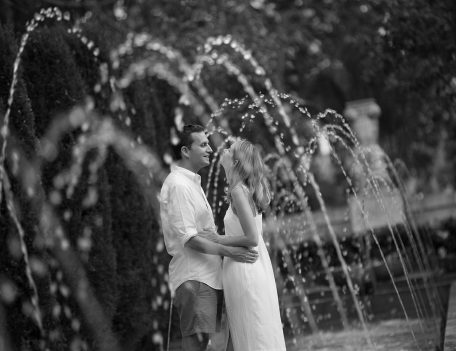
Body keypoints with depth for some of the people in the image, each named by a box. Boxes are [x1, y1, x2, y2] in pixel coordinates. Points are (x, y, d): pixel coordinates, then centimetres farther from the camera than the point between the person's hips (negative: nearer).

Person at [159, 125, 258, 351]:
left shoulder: (191, 182, 20)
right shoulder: (178, 185, -13)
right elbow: (188, 238, -19)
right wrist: (229, 252, -23)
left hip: (207, 275, 10)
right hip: (193, 277, -10)